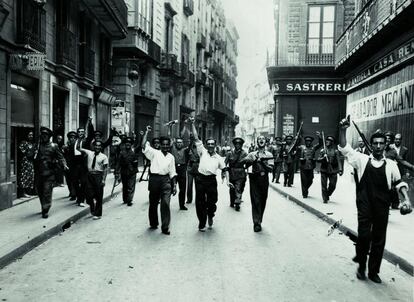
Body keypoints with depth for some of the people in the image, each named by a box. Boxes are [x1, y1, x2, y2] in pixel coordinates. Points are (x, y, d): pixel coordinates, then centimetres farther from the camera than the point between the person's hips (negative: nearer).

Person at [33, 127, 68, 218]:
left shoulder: (53, 146, 1)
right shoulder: (38, 146, 10)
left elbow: (60, 157, 1)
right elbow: (34, 158, 10)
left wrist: (64, 165, -13)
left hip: (49, 174, -4)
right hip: (38, 173, 4)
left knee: (47, 192, -7)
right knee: (40, 192, 13)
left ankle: (45, 211, 0)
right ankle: (43, 208, 31)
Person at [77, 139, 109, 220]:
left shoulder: (104, 157, -3)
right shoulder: (89, 153, 7)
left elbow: (105, 169, -7)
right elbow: (79, 148, 7)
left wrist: (103, 179, -14)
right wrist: (79, 139, -5)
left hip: (98, 176, -3)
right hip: (90, 175, 3)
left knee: (98, 196, 4)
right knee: (89, 194, 4)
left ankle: (98, 214, 17)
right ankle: (92, 210, 31)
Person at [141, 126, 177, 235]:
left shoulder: (171, 157, 12)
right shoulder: (154, 153, 3)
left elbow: (172, 173, 14)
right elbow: (144, 146, -12)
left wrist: (174, 185, 8)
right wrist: (146, 132, -12)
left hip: (166, 180, 1)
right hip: (154, 179, -1)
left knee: (166, 203, -10)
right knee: (153, 203, 10)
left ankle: (165, 227, -3)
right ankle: (153, 224, 30)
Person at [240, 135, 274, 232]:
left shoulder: (269, 155, 9)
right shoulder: (252, 154, 11)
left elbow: (271, 168, -2)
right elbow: (243, 161, -5)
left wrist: (263, 162, -17)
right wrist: (255, 160, -17)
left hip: (264, 179, 1)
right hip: (254, 178, -1)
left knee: (262, 201, 7)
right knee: (255, 201, -7)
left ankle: (259, 221, 22)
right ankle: (257, 223, -6)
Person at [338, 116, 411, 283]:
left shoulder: (390, 164, 6)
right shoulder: (362, 159, 4)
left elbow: (398, 182, 11)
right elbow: (345, 148, -3)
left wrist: (406, 198, -3)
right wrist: (343, 130, -14)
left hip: (382, 207, 2)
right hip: (365, 205, -2)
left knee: (379, 238, 7)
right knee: (364, 234, -7)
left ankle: (373, 271, 22)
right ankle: (361, 265, 18)